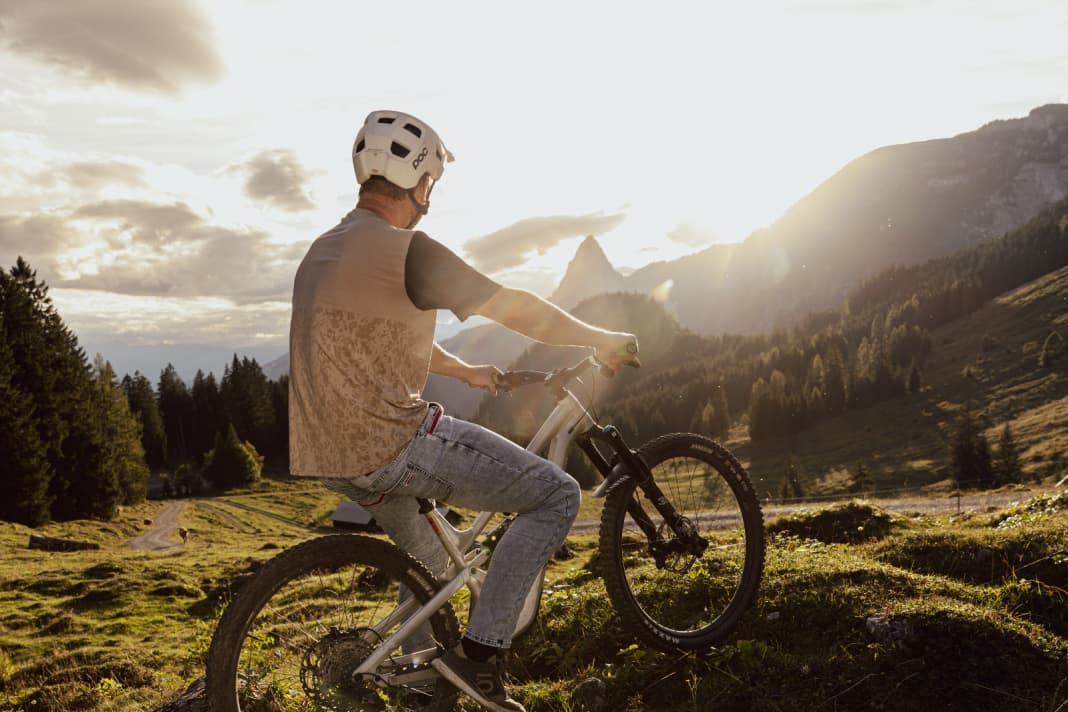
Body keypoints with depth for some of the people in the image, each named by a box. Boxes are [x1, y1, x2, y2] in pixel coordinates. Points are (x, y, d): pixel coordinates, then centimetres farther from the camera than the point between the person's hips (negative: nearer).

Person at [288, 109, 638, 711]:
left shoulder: (324, 250, 14)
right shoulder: (406, 250, -15)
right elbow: (517, 309, -10)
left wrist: (467, 371, 36)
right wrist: (602, 340, 5)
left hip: (328, 457, 10)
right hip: (391, 447, -10)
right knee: (557, 495, -2)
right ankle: (480, 652, -3)